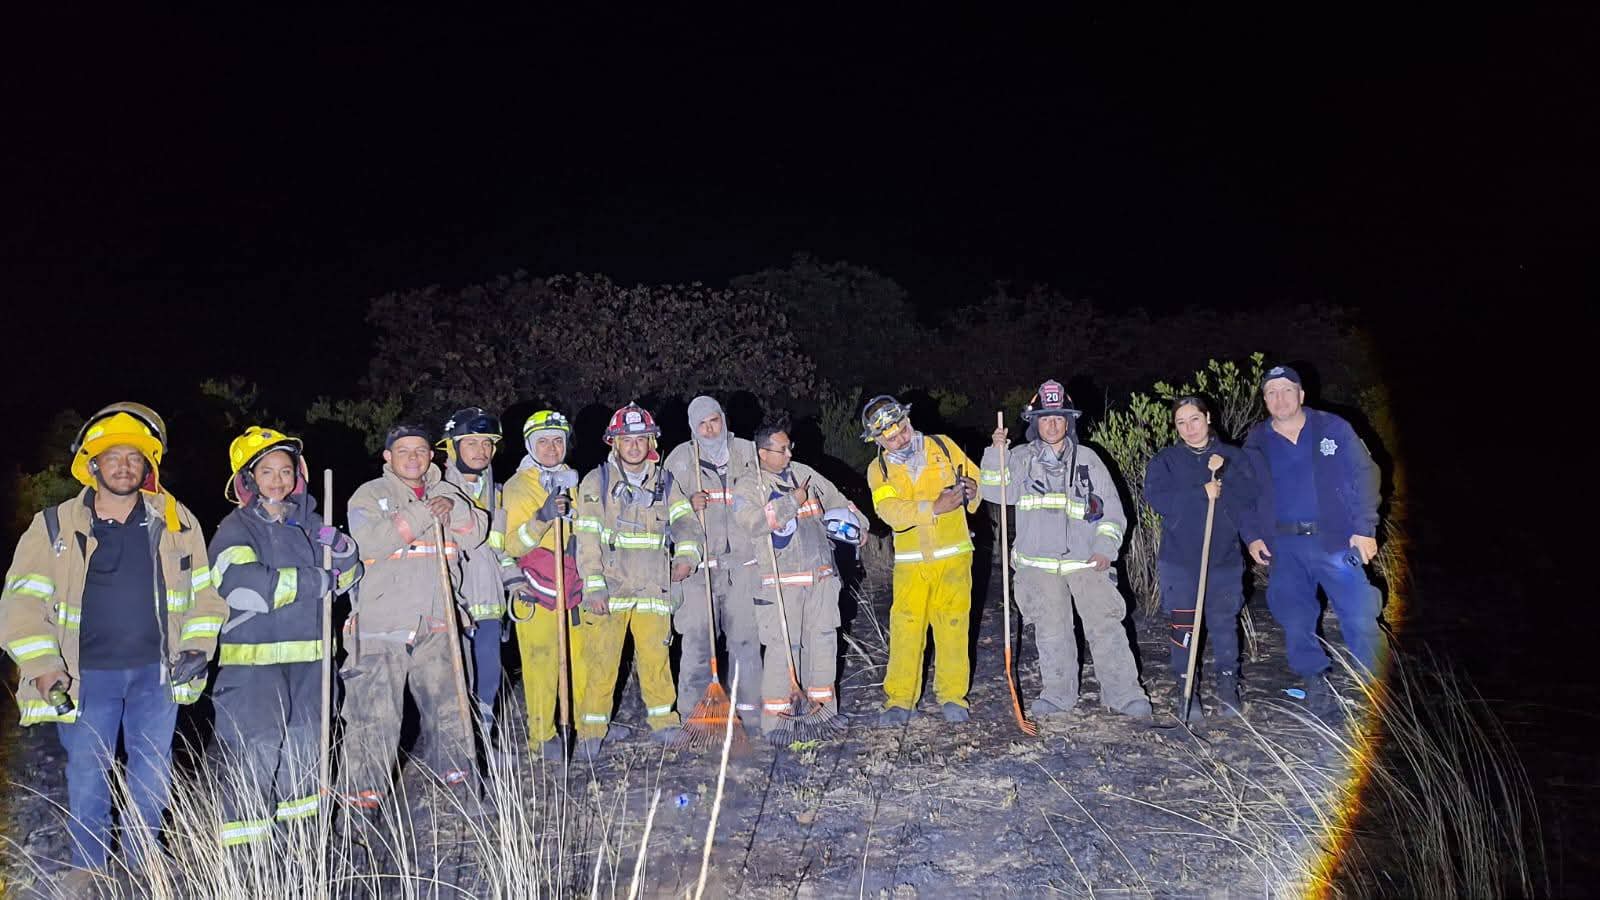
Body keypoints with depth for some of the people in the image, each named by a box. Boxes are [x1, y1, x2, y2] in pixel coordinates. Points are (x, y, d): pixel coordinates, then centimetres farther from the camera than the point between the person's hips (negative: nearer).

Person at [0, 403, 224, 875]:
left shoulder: (176, 521, 3)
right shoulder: (55, 526, 0)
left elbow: (203, 591, 10)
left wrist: (198, 646, -1)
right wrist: (42, 667, -13)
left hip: (156, 672, 1)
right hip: (86, 675, -1)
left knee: (153, 777, 10)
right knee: (86, 778, 8)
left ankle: (142, 863, 27)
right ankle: (86, 871, 25)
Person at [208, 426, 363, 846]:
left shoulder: (308, 522, 10)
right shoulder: (235, 530, -7)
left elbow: (347, 577, 16)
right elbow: (247, 586, -23)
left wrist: (343, 552, -8)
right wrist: (317, 580, -17)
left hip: (308, 653, 6)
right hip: (254, 657, -6)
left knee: (305, 740, 18)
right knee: (257, 747, -7)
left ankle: (298, 808, 35)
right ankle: (243, 831, 5)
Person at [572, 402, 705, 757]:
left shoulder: (666, 483, 12)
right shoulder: (596, 482, 3)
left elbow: (685, 523, 2)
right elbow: (587, 539, -2)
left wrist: (687, 555, -19)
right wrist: (594, 587, -10)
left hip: (653, 587, 2)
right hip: (608, 588, -2)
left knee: (656, 656, 1)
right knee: (601, 660, -1)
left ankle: (662, 717, 20)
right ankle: (592, 727, 13)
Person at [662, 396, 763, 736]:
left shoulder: (747, 453, 9)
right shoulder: (680, 459, 5)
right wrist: (687, 505, -11)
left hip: (742, 560, 1)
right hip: (697, 563, -1)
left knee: (745, 638, 2)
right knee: (696, 640, 0)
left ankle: (749, 710, 13)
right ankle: (693, 711, 12)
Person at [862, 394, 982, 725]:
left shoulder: (944, 446, 2)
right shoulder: (879, 469, 1)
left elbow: (976, 481, 8)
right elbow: (890, 510, -16)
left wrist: (971, 491, -16)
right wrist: (934, 507, -29)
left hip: (953, 556, 0)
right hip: (910, 563, 0)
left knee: (953, 626, 3)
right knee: (905, 629, -1)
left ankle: (953, 697, 17)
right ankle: (900, 700, 11)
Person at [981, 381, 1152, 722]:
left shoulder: (1087, 459, 9)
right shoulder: (1021, 458, 9)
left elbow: (1111, 509, 9)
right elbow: (995, 491, -4)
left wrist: (1105, 549, -3)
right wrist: (997, 451, -15)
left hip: (1086, 561, 0)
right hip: (1039, 563, 1)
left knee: (1106, 626, -4)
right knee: (1051, 631, 5)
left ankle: (1124, 694, 4)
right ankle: (1058, 695, 17)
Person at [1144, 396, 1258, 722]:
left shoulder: (1232, 456, 8)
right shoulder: (1165, 461, 4)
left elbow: (1250, 494, -4)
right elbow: (1156, 497, -12)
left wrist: (1224, 475, -17)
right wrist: (1202, 494, -16)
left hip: (1224, 558, 1)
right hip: (1180, 560, -1)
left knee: (1224, 622, 7)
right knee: (1184, 627, 0)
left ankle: (1226, 683, 23)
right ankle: (1186, 690, 11)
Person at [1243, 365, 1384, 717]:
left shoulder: (1333, 428, 2)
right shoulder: (1255, 443, 8)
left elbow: (1365, 475, 0)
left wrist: (1365, 528, -7)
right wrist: (1252, 536, 3)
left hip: (1336, 540, -2)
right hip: (1283, 546, 2)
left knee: (1360, 616, -7)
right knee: (1294, 619, 5)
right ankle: (1316, 681, 20)